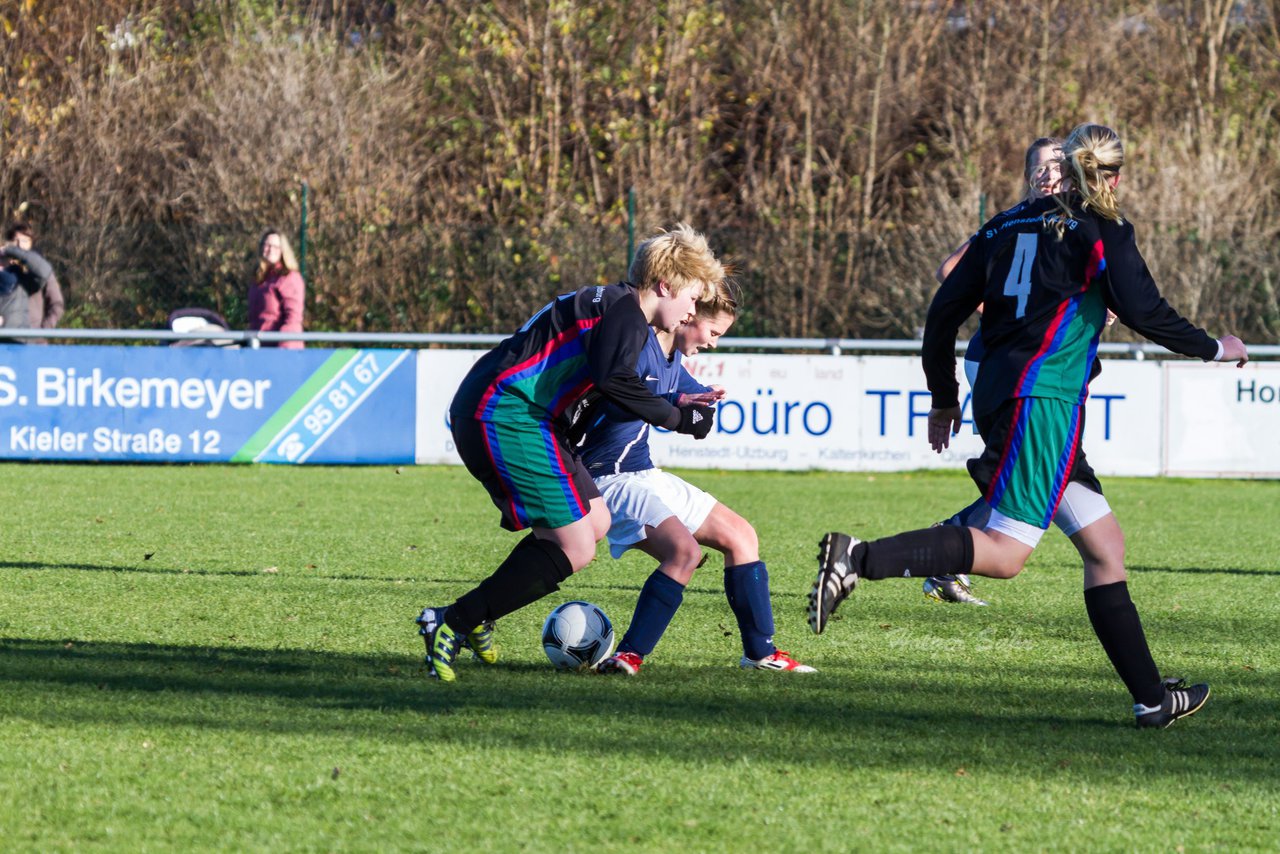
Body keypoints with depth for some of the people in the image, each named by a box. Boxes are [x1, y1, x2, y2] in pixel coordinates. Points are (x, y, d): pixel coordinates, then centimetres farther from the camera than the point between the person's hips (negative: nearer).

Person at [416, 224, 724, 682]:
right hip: (508, 416, -11)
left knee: (595, 522, 13)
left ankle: (475, 616, 14)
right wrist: (675, 417, -13)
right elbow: (612, 379, -24)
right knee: (575, 550, -10)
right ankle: (451, 625, -8)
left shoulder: (606, 303, 23)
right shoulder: (625, 311, -8)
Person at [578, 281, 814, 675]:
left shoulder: (671, 360, 10)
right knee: (684, 550, -30)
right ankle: (628, 656, -24)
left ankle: (760, 652, 21)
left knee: (739, 535, 14)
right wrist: (677, 402, -49)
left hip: (647, 476, 11)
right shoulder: (639, 346, -21)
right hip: (611, 477, -11)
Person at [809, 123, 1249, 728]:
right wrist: (1213, 349, 8)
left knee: (1105, 543, 11)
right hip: (1042, 399, -9)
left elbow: (945, 310, 15)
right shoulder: (1103, 232, -1)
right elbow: (1144, 312, -8)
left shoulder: (1009, 225, 18)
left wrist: (943, 398, 24)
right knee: (1006, 552, -15)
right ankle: (861, 558, -27)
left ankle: (1151, 697, 10)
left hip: (998, 396, 9)